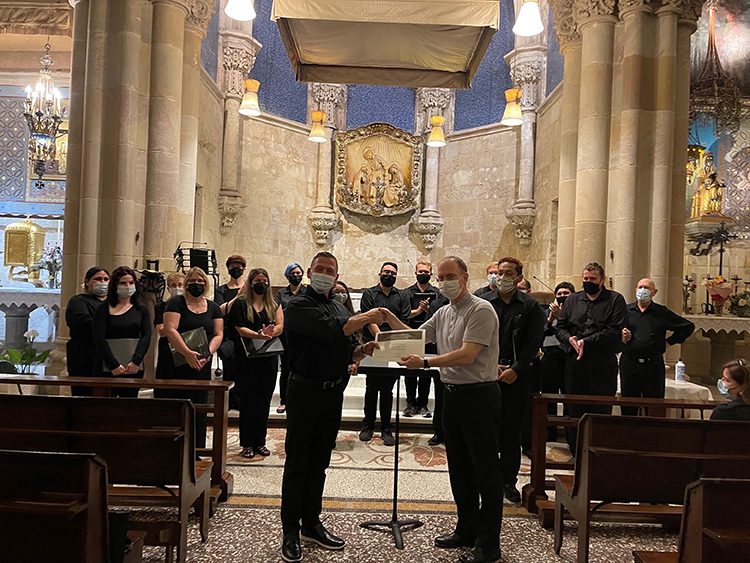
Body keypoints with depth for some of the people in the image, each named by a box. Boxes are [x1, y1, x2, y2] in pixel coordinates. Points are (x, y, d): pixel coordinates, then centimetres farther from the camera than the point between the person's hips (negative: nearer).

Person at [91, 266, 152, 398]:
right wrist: (113, 365, -14)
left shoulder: (141, 310, 12)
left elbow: (146, 336, 3)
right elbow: (99, 338, -6)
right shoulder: (103, 309, 3)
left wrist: (136, 361, -12)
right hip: (106, 369, -2)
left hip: (134, 369, 2)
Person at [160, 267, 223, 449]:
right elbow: (170, 330, -11)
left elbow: (218, 334, 7)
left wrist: (207, 354, -11)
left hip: (202, 366, 4)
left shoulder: (213, 307, 12)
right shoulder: (176, 303, 0)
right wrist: (187, 353, -20)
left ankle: (196, 450, 16)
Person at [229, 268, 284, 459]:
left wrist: (269, 333, -22)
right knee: (248, 400, 2)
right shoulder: (241, 304, 2)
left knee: (264, 401, 8)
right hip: (247, 359, -3)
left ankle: (260, 442, 18)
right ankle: (247, 444, 11)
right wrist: (259, 335, -25)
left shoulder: (274, 305, 11)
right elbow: (241, 329, -8)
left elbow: (280, 326, -1)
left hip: (269, 359, 3)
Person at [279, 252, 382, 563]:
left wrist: (362, 350, -7)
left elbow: (346, 352, 15)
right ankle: (290, 532, 14)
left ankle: (311, 524, 28)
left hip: (333, 393, 7)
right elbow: (331, 330, -25)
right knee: (297, 463, 3)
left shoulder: (341, 308, 15)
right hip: (305, 392, -6)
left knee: (319, 463, 16)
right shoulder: (299, 305, -8)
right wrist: (366, 318, -14)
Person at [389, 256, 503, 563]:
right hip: (452, 394, 9)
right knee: (459, 467, 17)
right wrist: (391, 319, 4)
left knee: (485, 469, 1)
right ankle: (467, 529, 32)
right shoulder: (443, 313, 13)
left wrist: (425, 363, -25)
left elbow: (467, 355, -22)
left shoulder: (481, 310, -13)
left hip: (479, 395, -8)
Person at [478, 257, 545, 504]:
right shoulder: (483, 302, 6)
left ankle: (508, 481, 17)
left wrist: (515, 369, -12)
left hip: (518, 375, -1)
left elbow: (533, 342, -2)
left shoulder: (531, 306, 4)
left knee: (512, 428, 5)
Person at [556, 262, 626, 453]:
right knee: (575, 410, 7)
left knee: (601, 411, 0)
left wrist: (586, 342, -14)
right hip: (575, 363, 3)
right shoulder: (573, 299, 15)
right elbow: (560, 327, 11)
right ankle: (576, 453, 18)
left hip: (603, 364, -3)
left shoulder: (615, 300, 3)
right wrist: (570, 340, -10)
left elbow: (613, 330, -8)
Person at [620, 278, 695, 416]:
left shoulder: (662, 313, 7)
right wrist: (622, 337, -8)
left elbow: (688, 326, 13)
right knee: (628, 408, 6)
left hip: (653, 364, 0)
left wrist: (670, 341, 7)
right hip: (629, 363, 1)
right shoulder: (626, 310, 9)